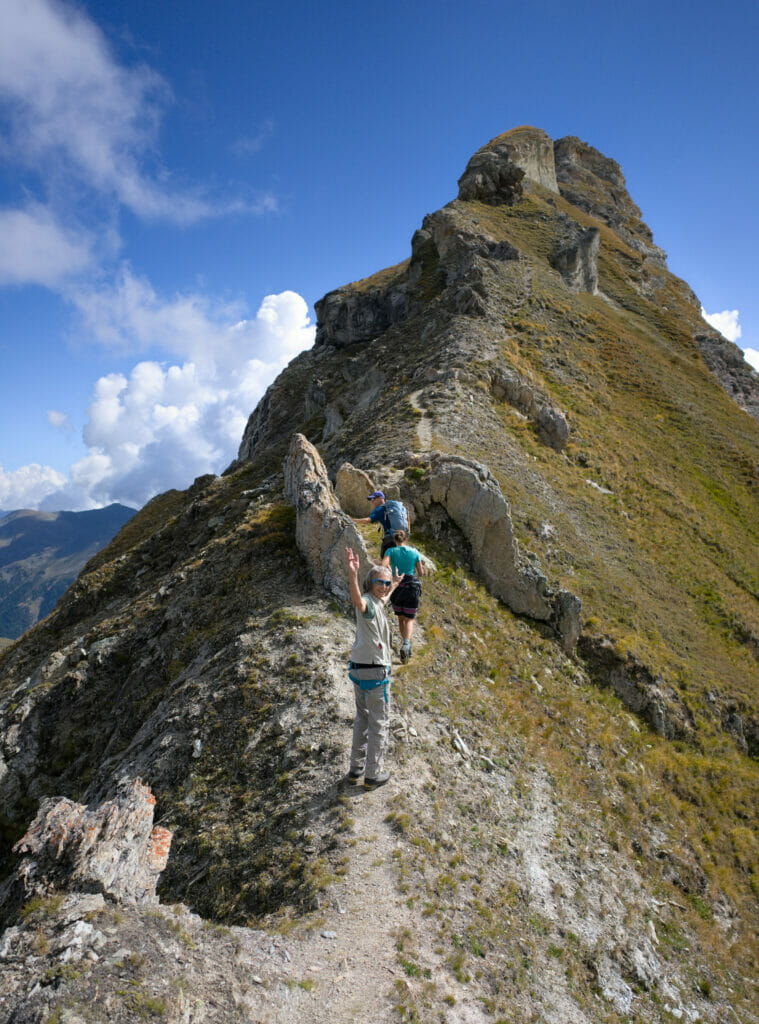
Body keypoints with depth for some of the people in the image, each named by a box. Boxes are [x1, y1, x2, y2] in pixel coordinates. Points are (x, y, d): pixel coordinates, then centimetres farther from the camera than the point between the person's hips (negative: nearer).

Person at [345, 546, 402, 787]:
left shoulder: (375, 602, 10)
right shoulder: (367, 603, -20)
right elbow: (357, 600, -47)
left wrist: (394, 586, 52)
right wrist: (353, 574, -64)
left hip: (359, 669, 10)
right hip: (374, 671, -10)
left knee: (362, 718, 21)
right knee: (379, 722, 5)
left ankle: (356, 767, 33)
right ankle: (373, 774, 15)